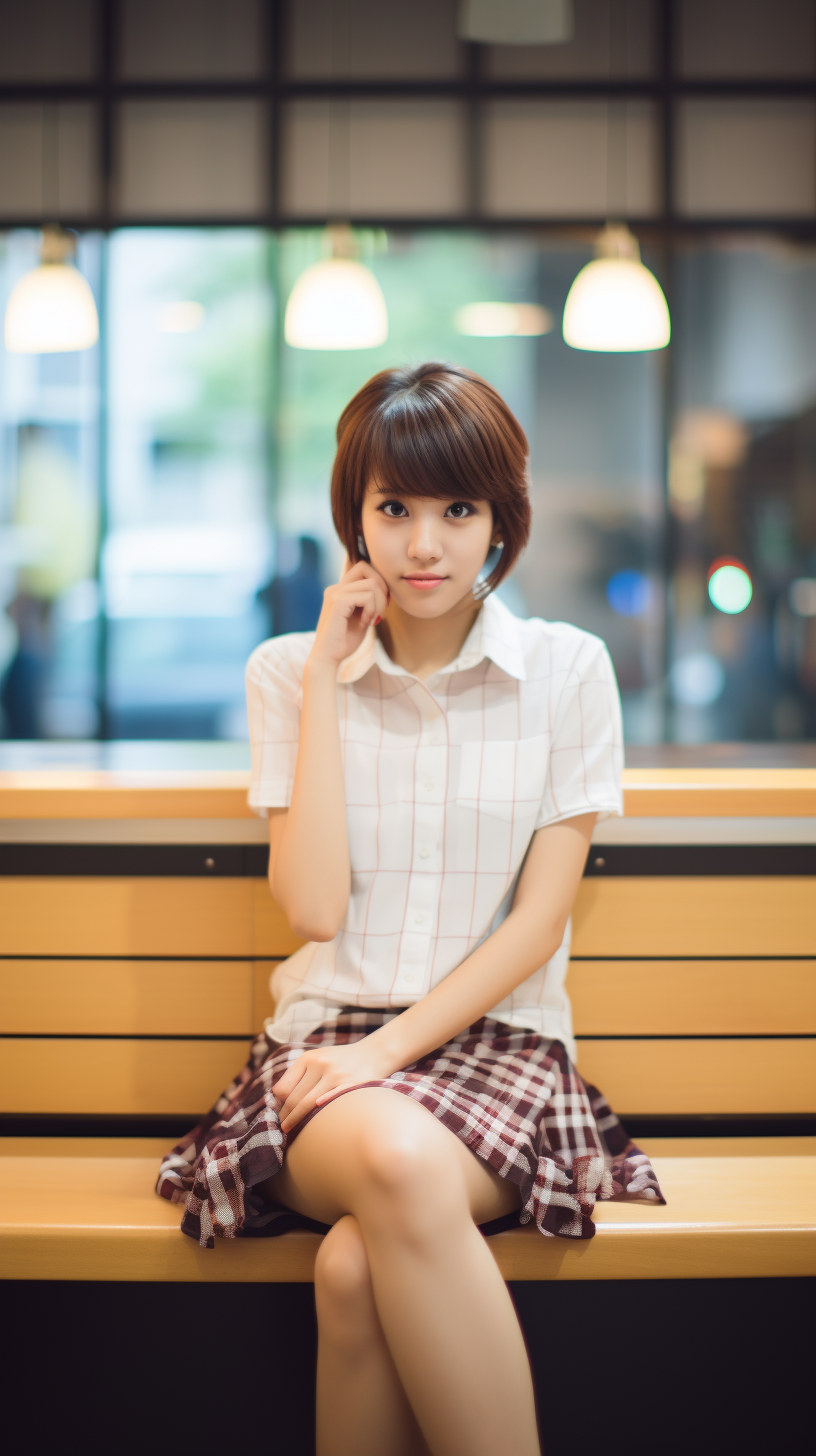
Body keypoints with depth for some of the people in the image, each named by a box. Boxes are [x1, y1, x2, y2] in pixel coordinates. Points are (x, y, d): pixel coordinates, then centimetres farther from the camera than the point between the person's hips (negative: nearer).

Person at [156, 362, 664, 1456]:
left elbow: (539, 920, -2)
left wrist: (388, 1050, -13)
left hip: (497, 1043, -1)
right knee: (400, 1161, -36)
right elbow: (314, 908, -5)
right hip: (330, 1042, 1)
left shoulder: (567, 670, 4)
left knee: (358, 1265, -33)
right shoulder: (287, 672, 6)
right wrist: (326, 686, -6)